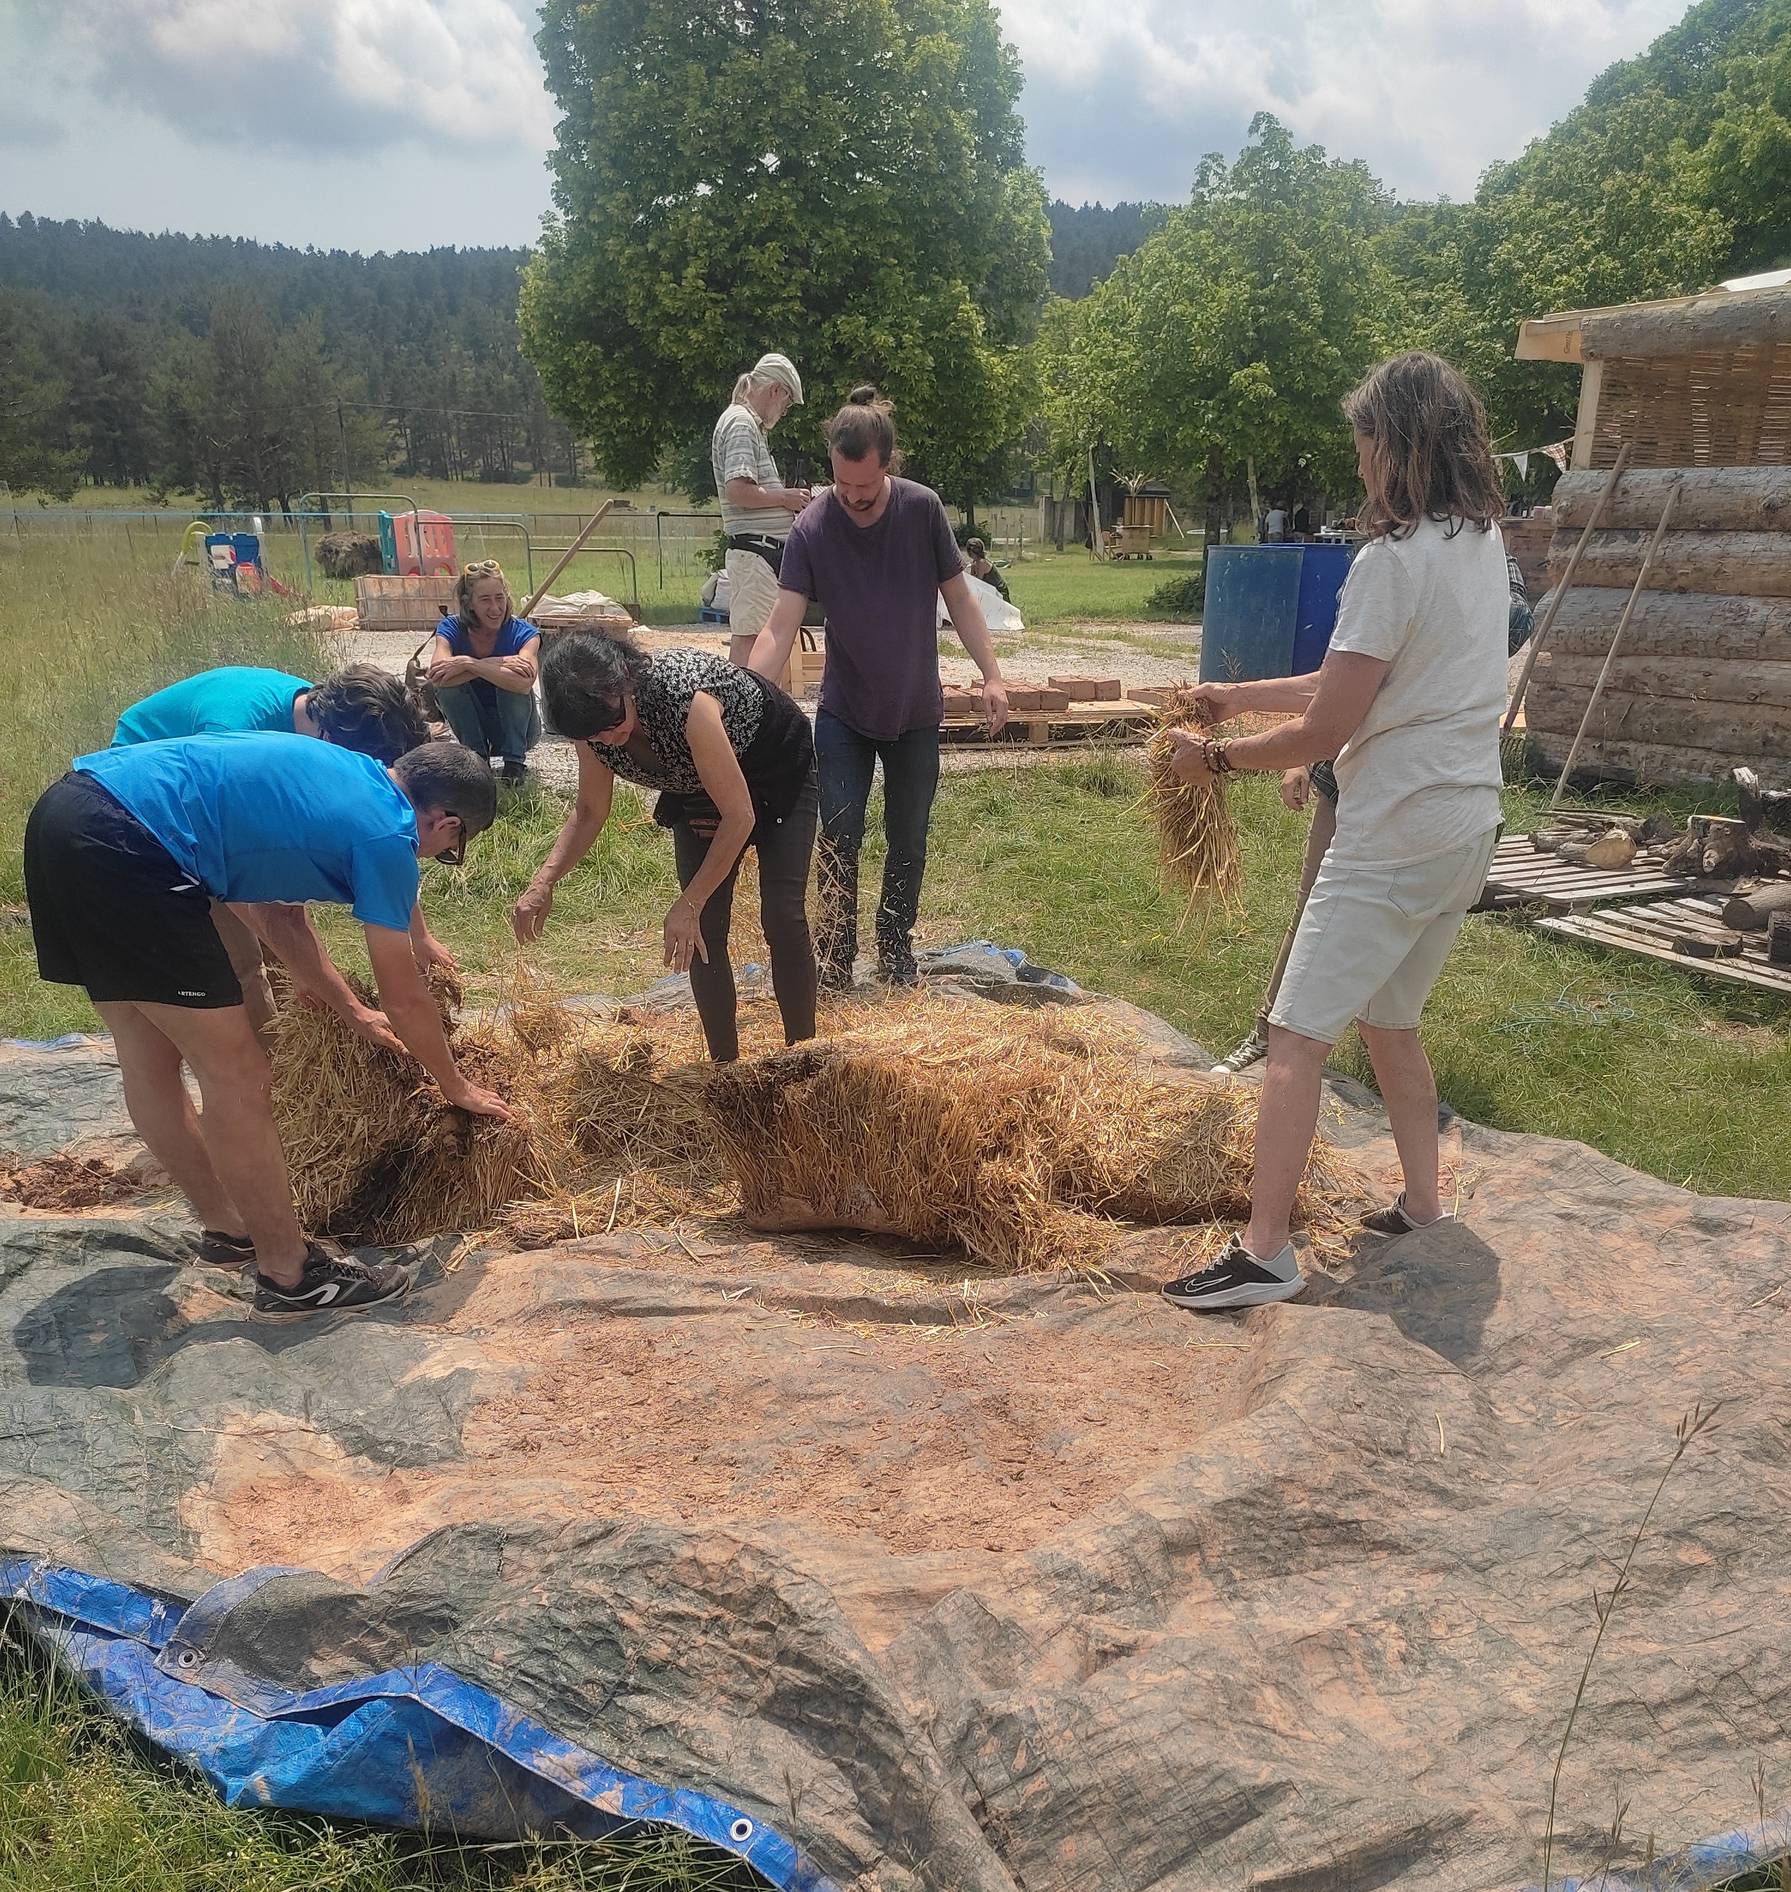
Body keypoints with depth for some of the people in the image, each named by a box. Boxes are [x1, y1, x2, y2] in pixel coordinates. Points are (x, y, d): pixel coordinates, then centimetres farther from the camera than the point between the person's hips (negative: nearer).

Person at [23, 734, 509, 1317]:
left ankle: (227, 1229, 36)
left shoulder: (341, 770, 20)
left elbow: (270, 906, 29)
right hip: (122, 846, -11)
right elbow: (403, 999, 4)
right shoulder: (387, 835, -4)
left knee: (150, 1059, 20)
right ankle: (289, 1274, 10)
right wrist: (456, 1085, 21)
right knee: (236, 1076, -1)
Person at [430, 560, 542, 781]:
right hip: (472, 726, 2)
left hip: (516, 727, -2)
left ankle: (515, 761, -16)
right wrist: (496, 664, -36)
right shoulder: (452, 629, -12)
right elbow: (436, 676, -33)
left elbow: (524, 683, -39)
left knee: (511, 680, -29)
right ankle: (475, 757, -11)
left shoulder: (523, 633, -18)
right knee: (447, 682, -24)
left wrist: (469, 664, -39)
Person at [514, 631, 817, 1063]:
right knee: (705, 930, -4)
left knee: (782, 916, -14)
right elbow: (589, 812, -6)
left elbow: (739, 816, -35)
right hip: (697, 785, 6)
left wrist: (689, 904, -33)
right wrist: (545, 880, -21)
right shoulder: (595, 720, -21)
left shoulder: (684, 698, -41)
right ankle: (724, 1065, 7)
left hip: (777, 771, -5)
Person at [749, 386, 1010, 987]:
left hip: (916, 714, 2)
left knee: (908, 841, 11)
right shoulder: (811, 529, -17)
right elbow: (780, 628, -21)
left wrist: (991, 675, -8)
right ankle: (836, 961, 15)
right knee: (839, 841, -1)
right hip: (843, 716, -1)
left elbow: (958, 597, -2)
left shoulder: (923, 509, -12)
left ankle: (896, 950, 29)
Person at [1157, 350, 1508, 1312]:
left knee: (1297, 1036, -7)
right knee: (1390, 1018, 22)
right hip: (1467, 827, 9)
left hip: (1394, 836, -9)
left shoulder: (1392, 560, -17)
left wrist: (1218, 756, -1)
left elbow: (1323, 731, -16)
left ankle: (1264, 1251, -7)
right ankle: (1421, 1206, 31)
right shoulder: (1482, 542, 10)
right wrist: (1245, 694, 16)